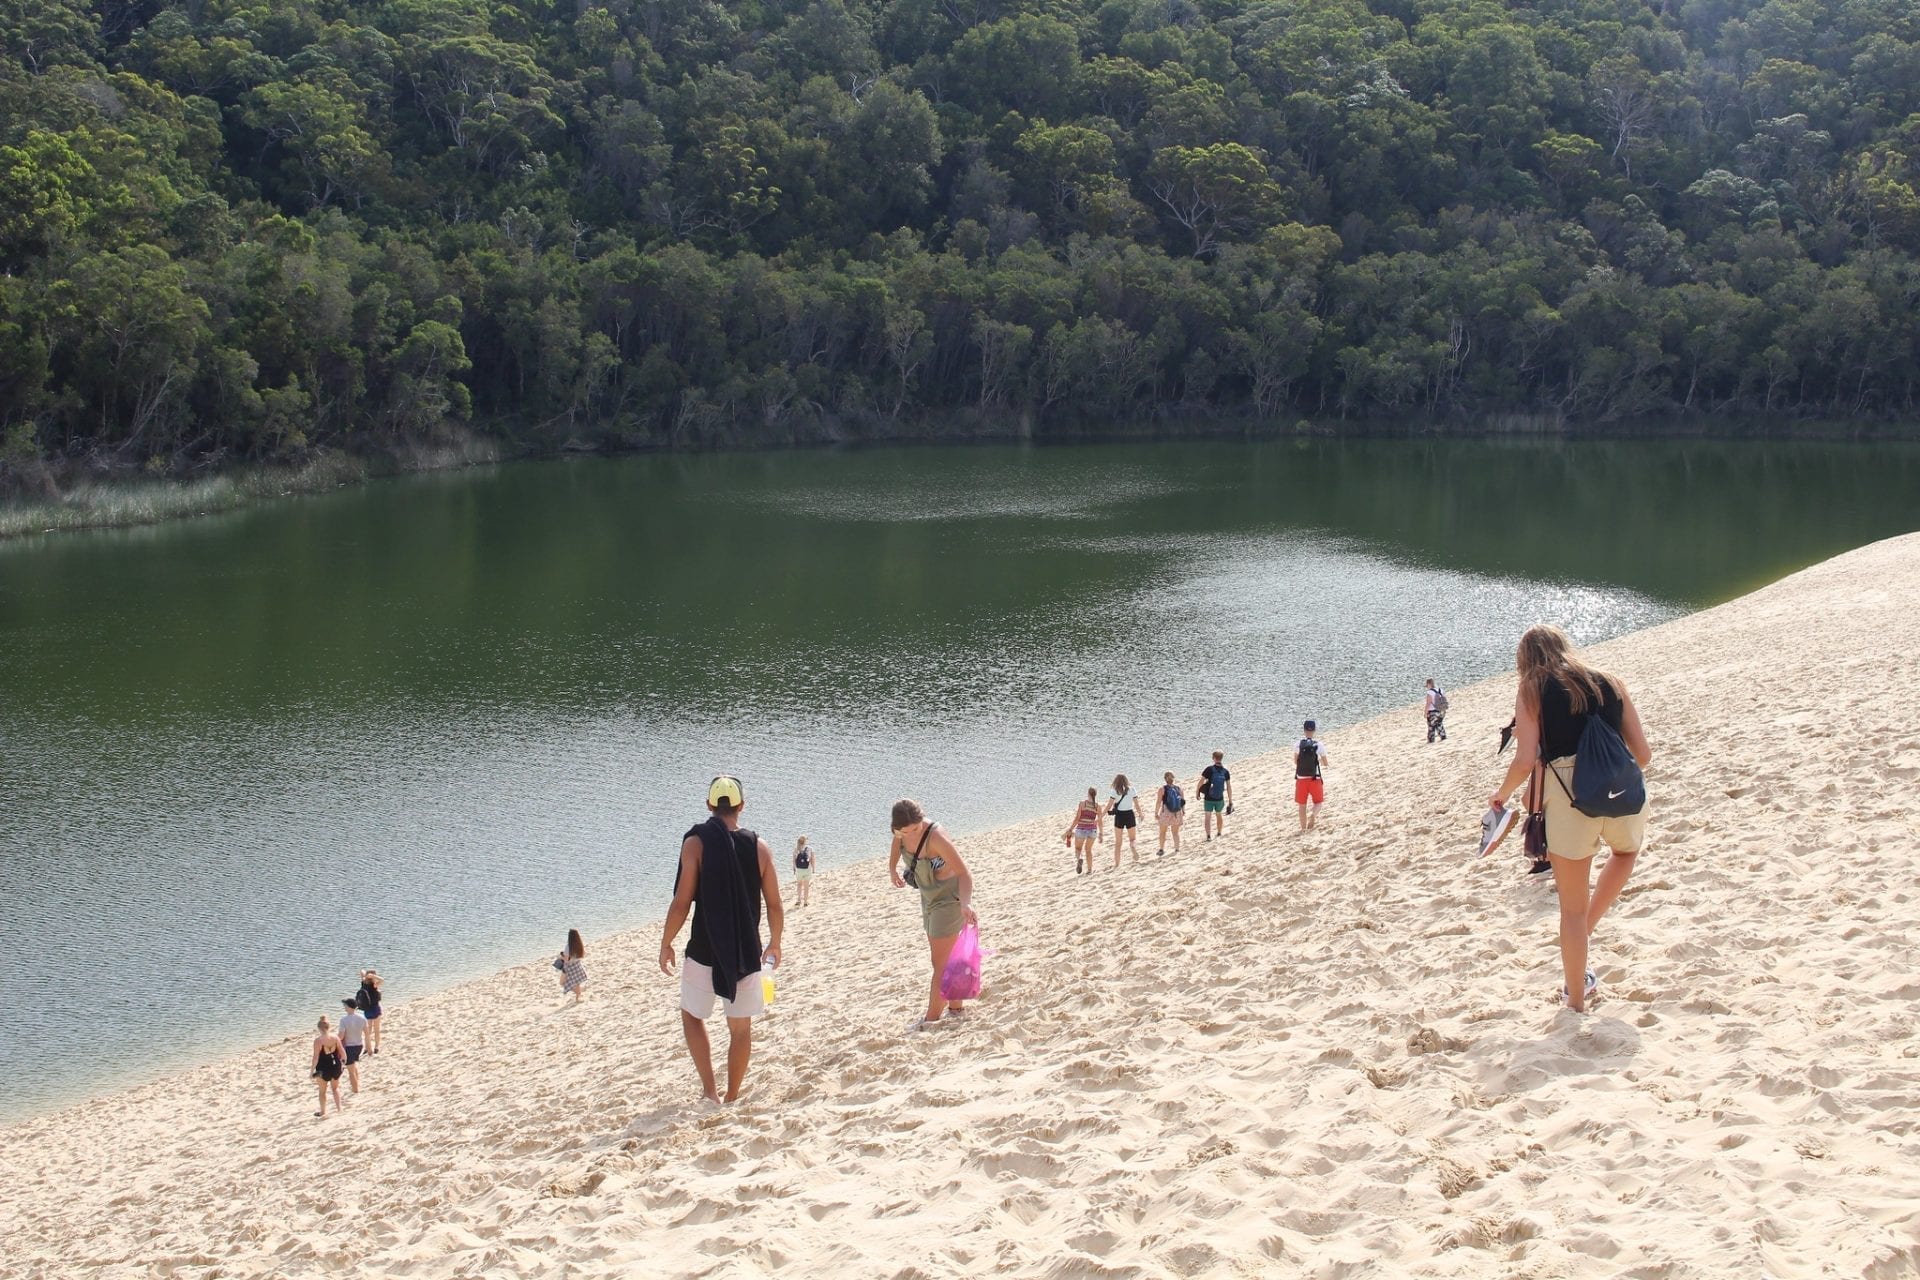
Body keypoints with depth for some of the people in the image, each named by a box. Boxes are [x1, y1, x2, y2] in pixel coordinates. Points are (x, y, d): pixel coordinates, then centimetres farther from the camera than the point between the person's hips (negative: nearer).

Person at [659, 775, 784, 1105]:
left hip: (705, 951, -2)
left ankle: (710, 1089, 7)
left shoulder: (696, 842, -9)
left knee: (692, 1015, 18)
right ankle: (732, 1098, 18)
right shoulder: (759, 847, -1)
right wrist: (774, 944, 18)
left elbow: (682, 902, -12)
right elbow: (775, 905, 2)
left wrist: (666, 944, 1)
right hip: (747, 953, 2)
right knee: (741, 1028, 14)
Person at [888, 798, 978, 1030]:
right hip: (929, 897, 8)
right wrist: (892, 870, 26)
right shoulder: (901, 832, -12)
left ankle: (933, 1016, 8)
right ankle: (956, 1008, 32)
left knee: (940, 962, -1)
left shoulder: (935, 837, -32)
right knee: (944, 958, 19)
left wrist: (966, 904, -49)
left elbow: (964, 873, -35)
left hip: (949, 897, -8)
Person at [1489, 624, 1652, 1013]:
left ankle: (1576, 999, 20)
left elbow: (1526, 761, -6)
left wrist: (1503, 793, 13)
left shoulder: (1532, 692, 6)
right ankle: (1586, 928, 28)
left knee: (1572, 906, 11)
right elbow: (1643, 753, 12)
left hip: (1568, 798, -2)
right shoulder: (1611, 682, 15)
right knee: (1628, 849, 37)